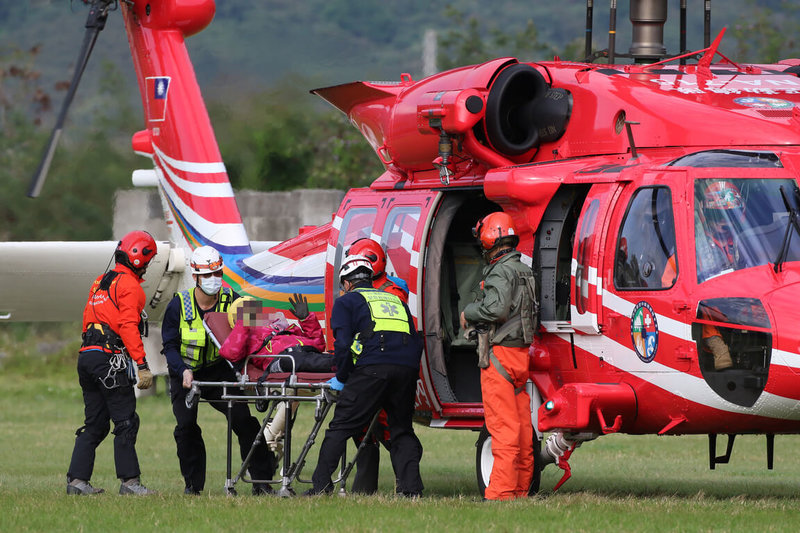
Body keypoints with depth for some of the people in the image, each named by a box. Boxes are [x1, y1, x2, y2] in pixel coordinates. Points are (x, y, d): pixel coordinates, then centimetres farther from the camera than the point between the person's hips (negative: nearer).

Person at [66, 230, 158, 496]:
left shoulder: (100, 283, 20)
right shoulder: (129, 285, -7)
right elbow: (128, 326, -17)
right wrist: (142, 365, -20)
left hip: (86, 355, 9)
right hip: (110, 358, -9)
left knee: (95, 424, 12)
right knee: (126, 422, -4)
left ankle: (77, 479, 8)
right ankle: (129, 481, -5)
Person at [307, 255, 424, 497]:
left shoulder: (347, 302, 16)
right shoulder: (396, 301, 31)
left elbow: (343, 343, 3)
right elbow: (416, 342, 28)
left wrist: (341, 378, 13)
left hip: (372, 368, -5)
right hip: (407, 367, 5)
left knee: (341, 427, 0)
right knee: (402, 430, 14)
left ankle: (320, 485, -4)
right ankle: (411, 487, 1)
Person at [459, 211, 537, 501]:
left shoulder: (502, 271, -14)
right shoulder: (524, 271, 17)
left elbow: (496, 309, -27)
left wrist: (468, 313, -8)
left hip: (500, 354, -10)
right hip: (521, 354, 10)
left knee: (502, 426, -11)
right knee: (521, 425, 11)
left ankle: (501, 490, -13)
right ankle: (521, 487, 15)